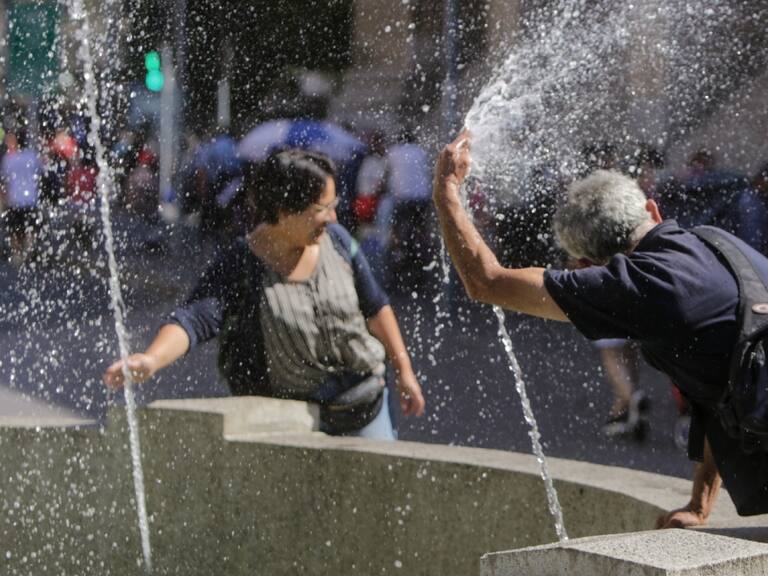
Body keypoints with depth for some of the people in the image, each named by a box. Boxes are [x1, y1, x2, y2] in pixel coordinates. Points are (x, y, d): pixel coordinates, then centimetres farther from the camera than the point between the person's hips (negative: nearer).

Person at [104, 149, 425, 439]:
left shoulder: (335, 240, -5)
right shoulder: (240, 267, -18)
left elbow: (375, 307, 7)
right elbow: (193, 319, -31)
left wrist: (404, 369, 10)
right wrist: (151, 359, -50)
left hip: (365, 403, 4)